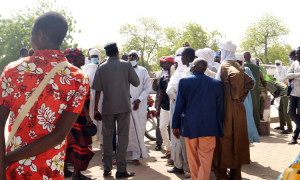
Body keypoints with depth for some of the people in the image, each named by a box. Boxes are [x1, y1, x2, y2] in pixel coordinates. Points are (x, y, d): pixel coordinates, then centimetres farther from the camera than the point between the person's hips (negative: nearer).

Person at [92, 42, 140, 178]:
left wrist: (96, 109, 7)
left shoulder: (101, 68, 2)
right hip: (123, 106, -1)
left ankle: (107, 169, 15)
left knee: (107, 136, 10)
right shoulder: (126, 65, -2)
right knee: (123, 136, 2)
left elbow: (97, 90, 0)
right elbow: (136, 83, 3)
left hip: (107, 107, 2)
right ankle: (121, 169, 1)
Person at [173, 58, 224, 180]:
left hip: (190, 126, 0)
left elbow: (179, 105, -4)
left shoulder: (184, 81, -4)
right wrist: (220, 129, 11)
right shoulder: (216, 83, 0)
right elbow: (220, 107, 2)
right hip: (209, 127, 0)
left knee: (193, 158, 15)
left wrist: (175, 126, 4)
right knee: (206, 159, 4)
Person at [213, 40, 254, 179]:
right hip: (238, 109, 8)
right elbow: (250, 82, 13)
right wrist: (241, 95, 7)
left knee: (224, 141, 0)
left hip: (228, 110, -8)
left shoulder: (225, 65, -12)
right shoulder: (236, 66, 12)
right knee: (237, 140, 12)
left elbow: (235, 75, -33)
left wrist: (234, 95, -20)